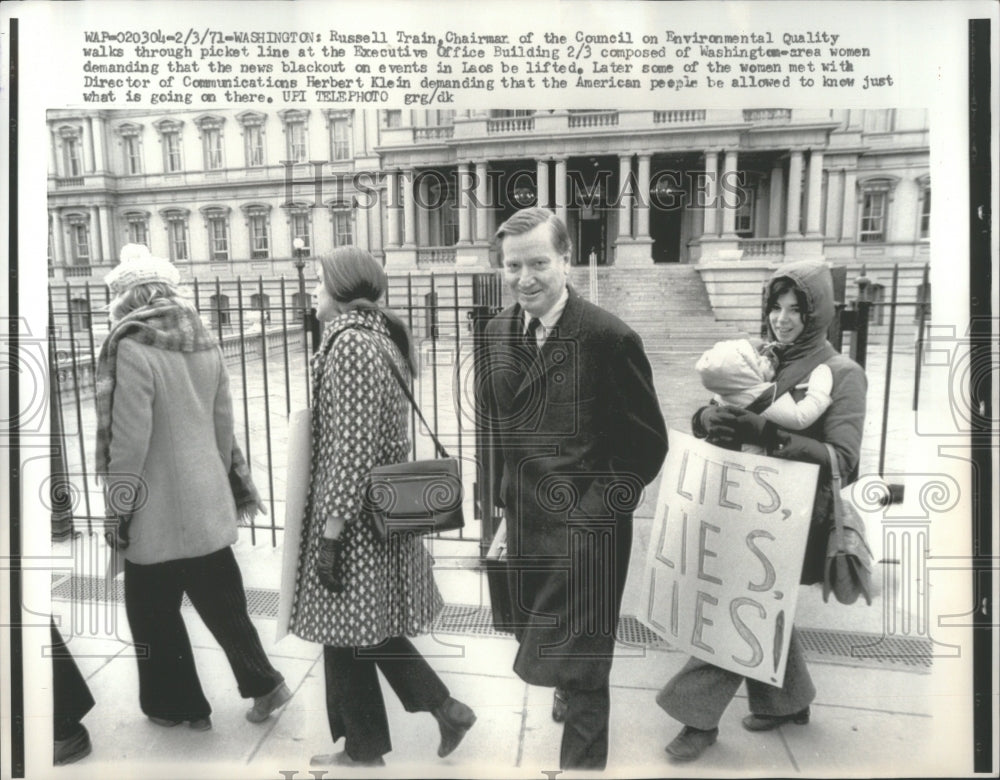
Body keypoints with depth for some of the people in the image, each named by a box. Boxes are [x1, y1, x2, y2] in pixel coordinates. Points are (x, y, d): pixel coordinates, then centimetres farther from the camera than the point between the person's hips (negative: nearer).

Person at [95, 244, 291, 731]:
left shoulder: (131, 348, -16)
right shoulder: (205, 343, 4)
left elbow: (129, 440, -17)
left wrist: (118, 511, -6)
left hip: (158, 511, -6)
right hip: (207, 502, 6)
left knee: (154, 613, 13)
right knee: (220, 599, 17)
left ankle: (178, 705, 26)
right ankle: (263, 682, 22)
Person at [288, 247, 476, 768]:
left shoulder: (348, 342, -18)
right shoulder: (381, 335, 10)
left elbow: (351, 446, -22)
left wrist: (330, 531, -18)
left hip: (355, 515, -9)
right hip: (383, 506, 9)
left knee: (347, 633, 8)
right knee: (368, 627, 20)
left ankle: (364, 750, 27)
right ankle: (444, 708, 27)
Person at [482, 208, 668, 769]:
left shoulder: (609, 337, -17)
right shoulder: (499, 331, 2)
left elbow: (648, 442, -11)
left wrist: (603, 505, -11)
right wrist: (504, 492, 10)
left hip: (586, 529, -7)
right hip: (524, 520, 7)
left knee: (577, 662, 1)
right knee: (539, 638, 25)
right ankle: (571, 696, 56)